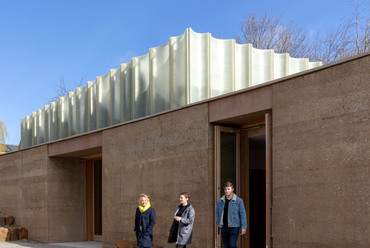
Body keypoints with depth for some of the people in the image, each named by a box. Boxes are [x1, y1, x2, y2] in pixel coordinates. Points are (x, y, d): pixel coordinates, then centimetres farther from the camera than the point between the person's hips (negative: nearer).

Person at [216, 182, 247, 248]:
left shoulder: (239, 201, -2)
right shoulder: (220, 201, 8)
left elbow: (243, 214, -3)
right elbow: (217, 213, 17)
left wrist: (244, 227, -9)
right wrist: (218, 224, 5)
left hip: (234, 227, -4)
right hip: (224, 227, 4)